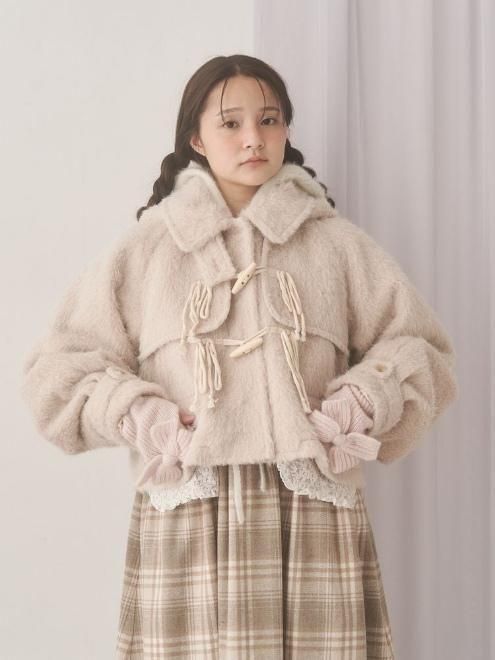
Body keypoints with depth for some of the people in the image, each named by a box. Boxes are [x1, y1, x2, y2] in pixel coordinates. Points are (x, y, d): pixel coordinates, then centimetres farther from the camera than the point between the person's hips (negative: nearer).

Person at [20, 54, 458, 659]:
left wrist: (361, 403, -4)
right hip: (186, 521, 0)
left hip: (315, 521, 1)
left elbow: (422, 350, 13)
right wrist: (136, 414, -5)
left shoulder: (338, 242, 13)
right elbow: (56, 368, 10)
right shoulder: (146, 247, 11)